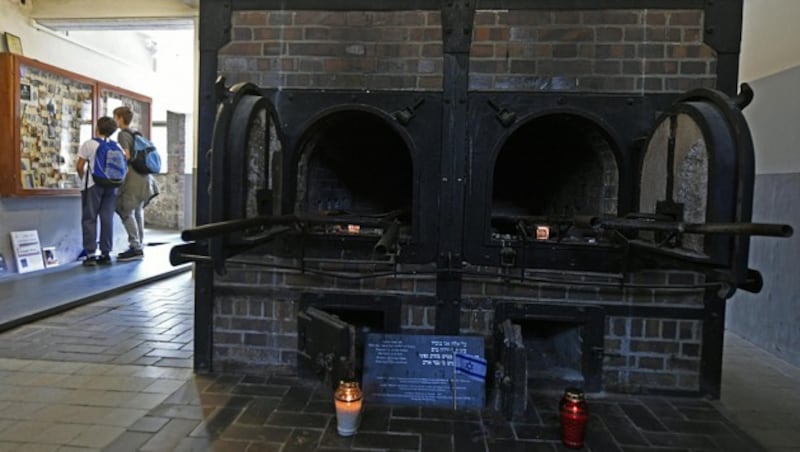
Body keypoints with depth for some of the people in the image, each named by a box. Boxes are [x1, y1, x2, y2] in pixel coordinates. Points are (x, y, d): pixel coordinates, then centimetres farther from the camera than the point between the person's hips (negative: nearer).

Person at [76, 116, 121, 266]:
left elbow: (80, 166, -4)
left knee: (89, 219, 3)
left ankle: (90, 255, -1)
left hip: (93, 184, -3)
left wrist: (83, 178, 13)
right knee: (107, 219, 6)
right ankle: (106, 254, 7)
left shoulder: (89, 144, -4)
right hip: (111, 185, 3)